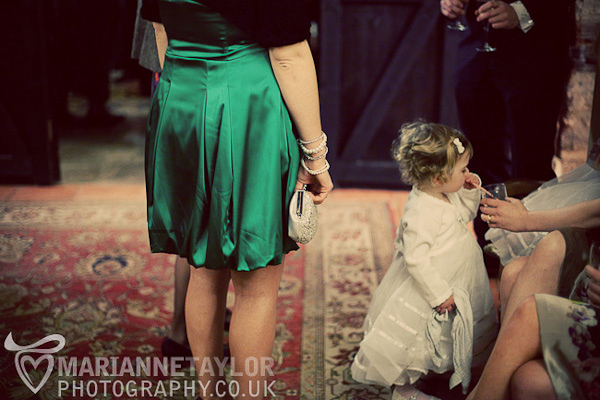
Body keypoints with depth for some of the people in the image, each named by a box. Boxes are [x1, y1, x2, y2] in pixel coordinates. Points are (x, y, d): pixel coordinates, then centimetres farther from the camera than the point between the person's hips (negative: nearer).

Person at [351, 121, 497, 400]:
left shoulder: (446, 195, -2)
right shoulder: (422, 212, -32)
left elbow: (464, 215, 19)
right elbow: (416, 260, -32)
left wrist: (471, 192, -1)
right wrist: (439, 294, -26)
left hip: (450, 285, 10)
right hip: (428, 288, -10)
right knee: (420, 344, 8)